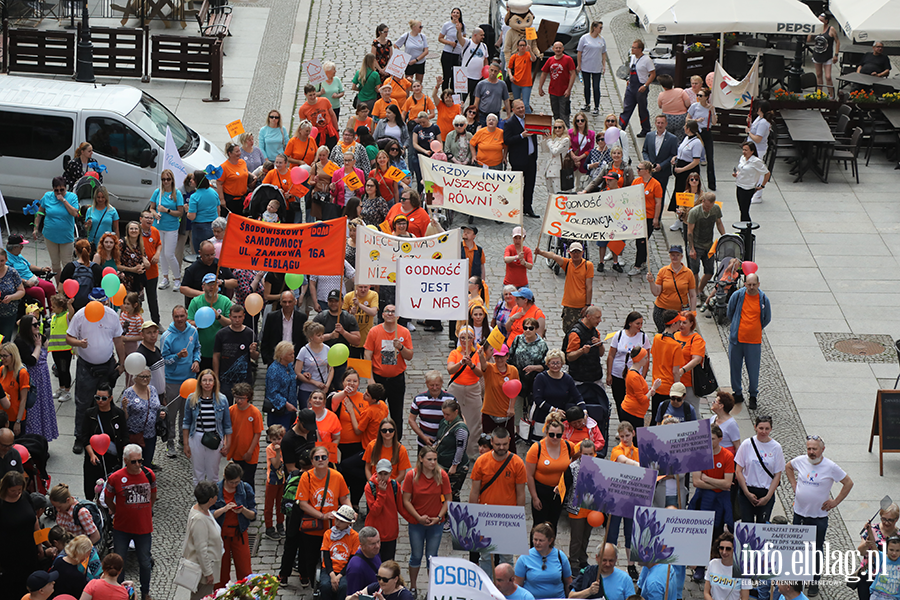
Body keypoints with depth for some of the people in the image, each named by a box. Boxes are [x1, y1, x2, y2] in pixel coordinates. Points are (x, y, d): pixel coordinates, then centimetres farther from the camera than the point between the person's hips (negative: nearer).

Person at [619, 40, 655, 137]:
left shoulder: (647, 60, -15)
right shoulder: (633, 57, 7)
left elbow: (653, 74, -14)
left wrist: (645, 86, -21)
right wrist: (629, 80, 14)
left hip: (641, 88, -7)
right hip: (631, 87, 7)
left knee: (642, 110, 6)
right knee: (626, 108, 4)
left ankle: (646, 131, 21)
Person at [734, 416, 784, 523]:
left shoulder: (776, 447, -1)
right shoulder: (747, 444, -2)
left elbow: (777, 475, 1)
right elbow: (738, 471, -1)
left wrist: (767, 497, -6)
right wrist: (747, 493, -7)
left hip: (766, 493, 0)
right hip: (747, 491, 0)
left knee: (762, 524, 0)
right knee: (747, 524, -3)